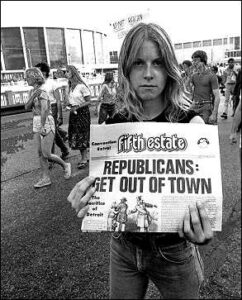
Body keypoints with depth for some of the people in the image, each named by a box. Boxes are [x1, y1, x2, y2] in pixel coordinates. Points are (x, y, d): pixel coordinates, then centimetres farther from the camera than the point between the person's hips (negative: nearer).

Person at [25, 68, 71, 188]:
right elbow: (27, 107, 4)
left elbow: (44, 110, -24)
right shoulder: (34, 91, 12)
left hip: (46, 123, -9)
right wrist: (33, 96, -12)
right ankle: (46, 178, 14)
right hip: (37, 123, 9)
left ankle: (65, 165, 15)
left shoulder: (42, 92, -15)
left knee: (46, 154, -8)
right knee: (40, 153, 7)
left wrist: (42, 127, -25)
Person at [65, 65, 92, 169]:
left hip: (82, 112, -7)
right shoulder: (70, 87, 9)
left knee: (82, 136, -2)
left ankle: (84, 159, 9)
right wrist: (69, 106, 1)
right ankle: (83, 157, 22)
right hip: (73, 113, 7)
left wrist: (77, 107, -19)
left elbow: (88, 101, -12)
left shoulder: (81, 86, -13)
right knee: (74, 136, 9)